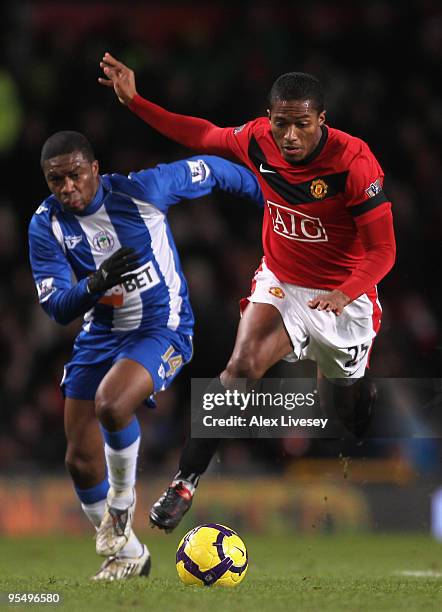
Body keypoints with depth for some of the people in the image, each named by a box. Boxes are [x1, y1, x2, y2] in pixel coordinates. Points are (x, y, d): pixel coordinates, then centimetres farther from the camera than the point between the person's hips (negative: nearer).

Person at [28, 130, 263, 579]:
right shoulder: (46, 226, -8)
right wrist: (94, 284, -29)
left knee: (110, 404, -33)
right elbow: (55, 308, -9)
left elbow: (210, 171, -3)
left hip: (161, 327, -5)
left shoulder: (141, 190, -18)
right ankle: (126, 554, 23)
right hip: (100, 335, 5)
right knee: (80, 459, 1)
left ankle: (122, 501, -5)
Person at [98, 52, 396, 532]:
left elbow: (381, 251, -23)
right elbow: (203, 135, 6)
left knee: (347, 412, 13)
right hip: (280, 283, 2)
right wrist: (134, 100, 0)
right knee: (241, 366, -23)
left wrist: (344, 295, -40)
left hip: (343, 298, -2)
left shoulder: (354, 162, -27)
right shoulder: (258, 141, -14)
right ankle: (185, 481, -20)